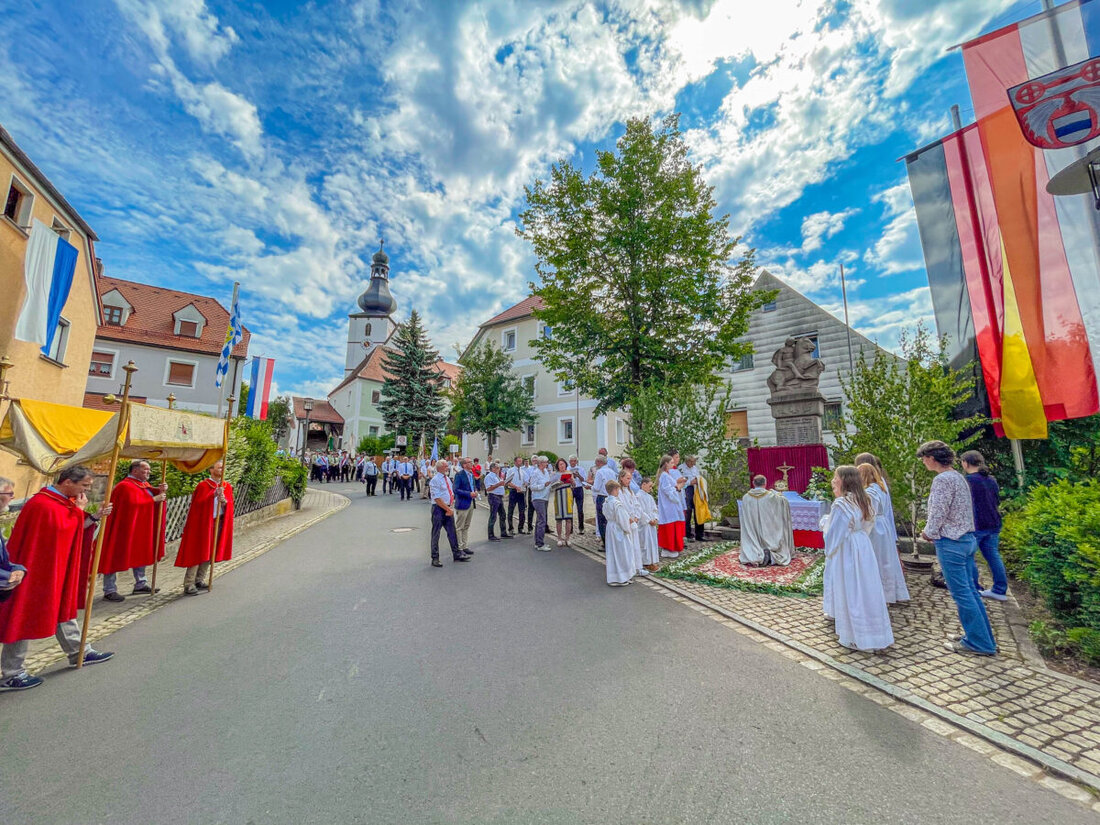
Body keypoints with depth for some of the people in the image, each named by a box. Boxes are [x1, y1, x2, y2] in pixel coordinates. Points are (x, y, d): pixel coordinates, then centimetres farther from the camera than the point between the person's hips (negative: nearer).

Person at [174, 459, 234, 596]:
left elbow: (230, 505, 1)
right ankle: (188, 585, 4)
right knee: (197, 553, -3)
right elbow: (198, 502, -16)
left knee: (209, 553, 12)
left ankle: (199, 580, 24)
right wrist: (214, 494, -27)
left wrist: (224, 501, -20)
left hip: (219, 522, 5)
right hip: (202, 523, -5)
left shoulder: (227, 486, 7)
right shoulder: (203, 485, -6)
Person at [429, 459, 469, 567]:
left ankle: (457, 554, 21)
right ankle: (435, 558, 14)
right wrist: (448, 509, -16)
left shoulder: (447, 479, 11)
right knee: (436, 534, 4)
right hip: (438, 509, -7)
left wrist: (451, 508, -1)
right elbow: (437, 499, -18)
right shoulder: (435, 480, -13)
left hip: (448, 509, 7)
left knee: (452, 532, 12)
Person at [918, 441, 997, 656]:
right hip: (967, 538, 10)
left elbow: (938, 512, -19)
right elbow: (956, 510, 16)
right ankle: (983, 637, 26)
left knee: (961, 593, 1)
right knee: (970, 591, 17)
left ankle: (978, 643, 10)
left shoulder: (942, 479, -19)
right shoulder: (958, 476, 11)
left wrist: (928, 533, -2)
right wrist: (932, 532, 13)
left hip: (951, 542, -10)